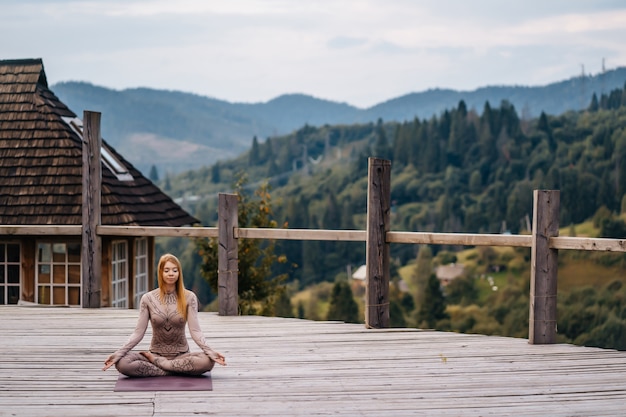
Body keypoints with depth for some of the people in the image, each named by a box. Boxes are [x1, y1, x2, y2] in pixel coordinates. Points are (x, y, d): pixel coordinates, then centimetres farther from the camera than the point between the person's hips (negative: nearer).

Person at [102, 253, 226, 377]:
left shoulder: (188, 297, -3)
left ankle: (155, 361, -17)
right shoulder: (148, 298, -1)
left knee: (207, 361, -34)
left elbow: (195, 330, -10)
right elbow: (138, 332, -3)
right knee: (122, 363, -29)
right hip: (156, 352, 0)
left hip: (181, 355, 0)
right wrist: (118, 353, -17)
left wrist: (210, 351, -28)